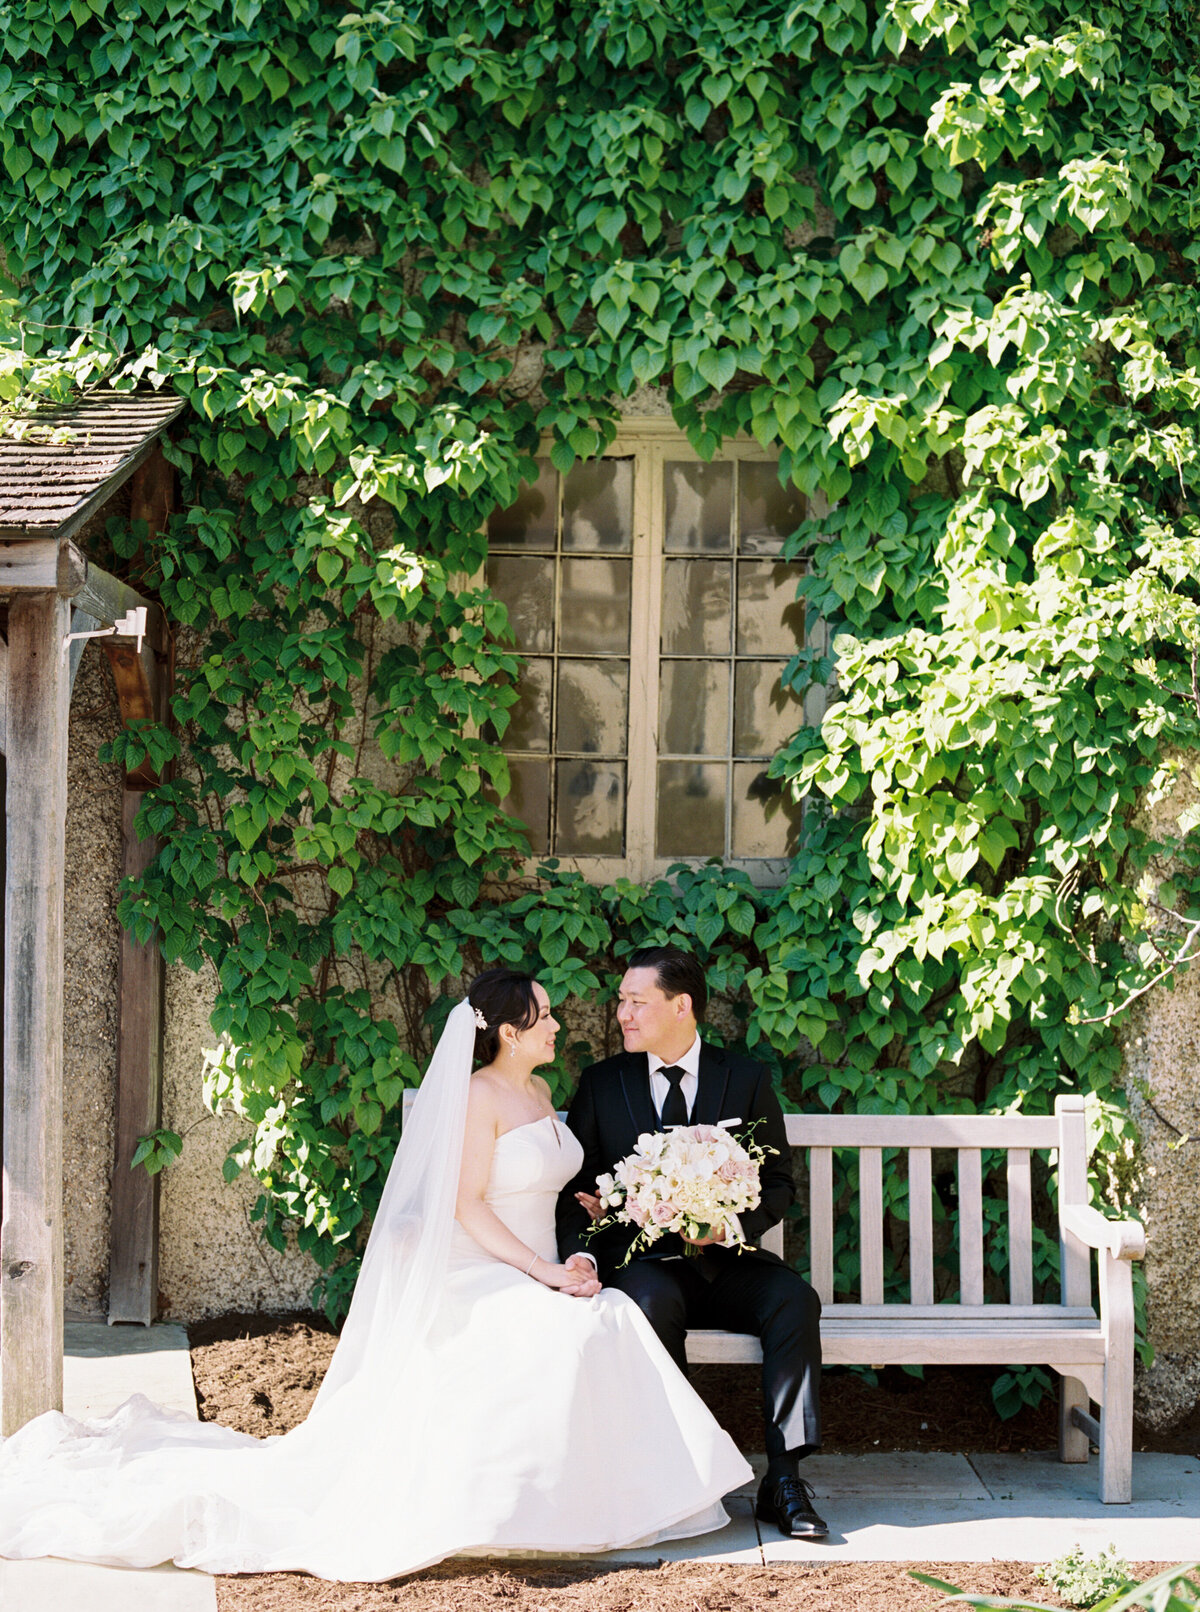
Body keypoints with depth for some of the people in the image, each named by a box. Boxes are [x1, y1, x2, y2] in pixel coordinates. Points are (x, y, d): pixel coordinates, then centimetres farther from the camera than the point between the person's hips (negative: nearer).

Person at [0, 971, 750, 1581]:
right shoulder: (477, 1097, -10)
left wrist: (569, 1260, 8)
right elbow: (468, 1207, -15)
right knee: (569, 1333, -34)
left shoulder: (540, 1094, 16)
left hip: (536, 1278, 8)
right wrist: (544, 1272, -20)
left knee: (616, 1318, -23)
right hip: (481, 1286, -8)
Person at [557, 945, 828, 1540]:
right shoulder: (601, 1084, 7)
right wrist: (580, 1256, -15)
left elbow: (779, 1182, 6)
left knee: (794, 1299, -28)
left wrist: (733, 1222, -15)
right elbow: (575, 1187, 5)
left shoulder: (746, 1080, 6)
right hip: (640, 1260, -1)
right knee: (654, 1302, -36)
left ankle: (784, 1478, -26)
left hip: (725, 1262, 1)